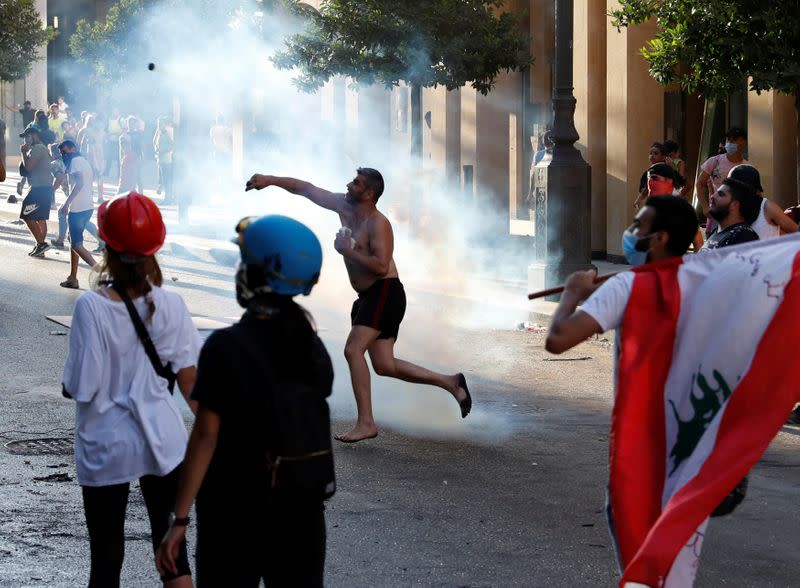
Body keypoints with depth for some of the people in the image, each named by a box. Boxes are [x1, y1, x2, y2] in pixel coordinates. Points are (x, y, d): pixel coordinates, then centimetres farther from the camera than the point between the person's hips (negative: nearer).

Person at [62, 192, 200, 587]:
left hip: (106, 448, -2)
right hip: (164, 441, 3)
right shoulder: (169, 305, -8)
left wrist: (67, 384, 5)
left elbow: (80, 388, -17)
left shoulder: (91, 307, -18)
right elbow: (188, 377, -1)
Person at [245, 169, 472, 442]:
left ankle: (366, 422, -18)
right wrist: (271, 180, 9)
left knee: (353, 350, -19)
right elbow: (307, 190, 13)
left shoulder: (378, 224, -17)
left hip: (385, 292, -9)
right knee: (384, 365, 6)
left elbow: (381, 266, -26)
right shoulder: (344, 206, 8)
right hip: (369, 296, 9)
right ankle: (451, 382, 17)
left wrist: (348, 251, -20)